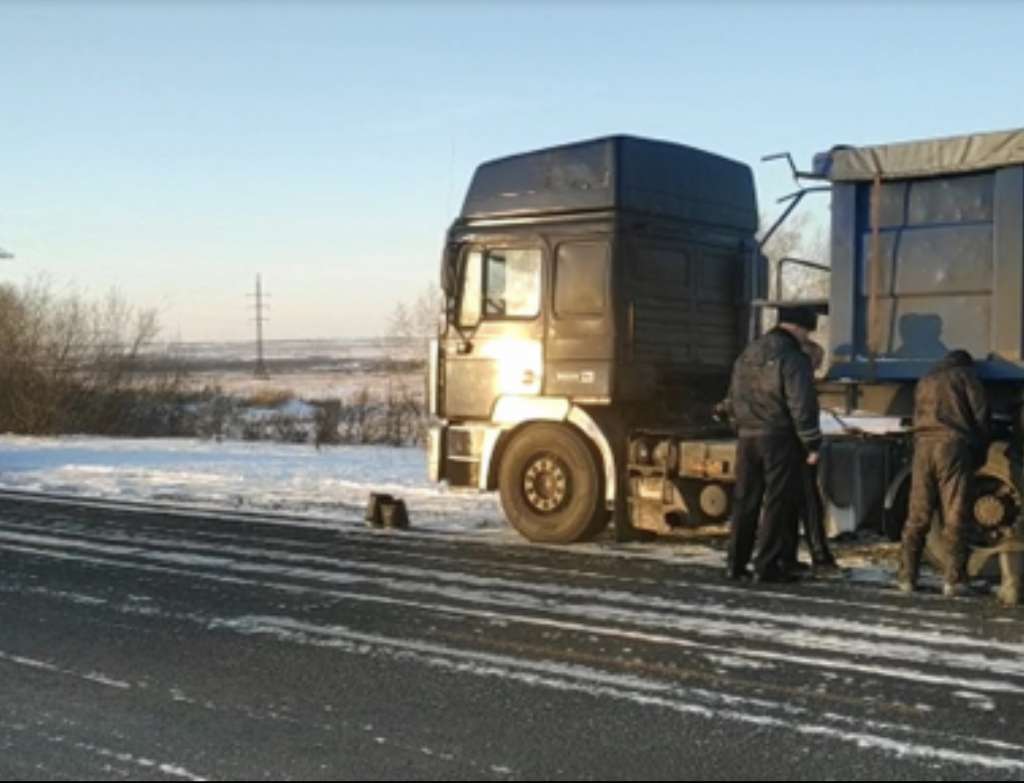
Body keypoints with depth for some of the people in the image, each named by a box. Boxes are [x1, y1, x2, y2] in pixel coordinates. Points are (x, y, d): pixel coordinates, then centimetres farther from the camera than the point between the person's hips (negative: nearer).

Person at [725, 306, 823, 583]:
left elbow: (734, 397, 17)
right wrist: (812, 444, -10)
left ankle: (736, 563, 14)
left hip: (747, 437, 7)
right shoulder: (793, 358, -12)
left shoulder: (748, 354, 12)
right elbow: (801, 406, -15)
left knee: (746, 500, 12)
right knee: (777, 503, 0)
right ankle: (768, 565, 0)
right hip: (779, 438, -7)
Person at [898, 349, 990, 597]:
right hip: (953, 446, -4)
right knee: (955, 517, -4)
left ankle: (907, 577, 6)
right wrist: (980, 454, 9)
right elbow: (981, 414, 3)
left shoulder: (924, 382, 27)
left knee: (917, 516, 7)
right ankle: (954, 580, -6)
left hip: (924, 446, 4)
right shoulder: (965, 376, 11)